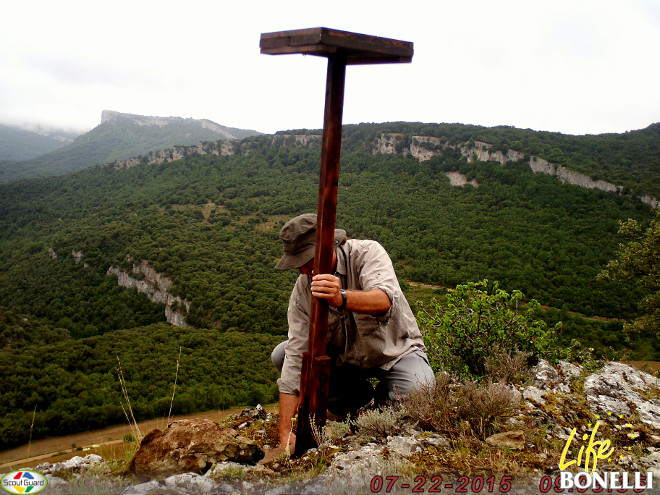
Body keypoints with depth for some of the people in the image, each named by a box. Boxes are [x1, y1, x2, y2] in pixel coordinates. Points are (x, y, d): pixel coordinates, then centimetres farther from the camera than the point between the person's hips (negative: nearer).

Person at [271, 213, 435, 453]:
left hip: (395, 352, -4)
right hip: (344, 357, 4)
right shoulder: (302, 289, -13)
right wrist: (285, 433, -24)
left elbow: (385, 300, -42)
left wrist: (342, 299, -64)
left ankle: (381, 402, 5)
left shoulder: (367, 252, -22)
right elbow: (296, 354, -19)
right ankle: (359, 398, 2)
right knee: (281, 355, -13)